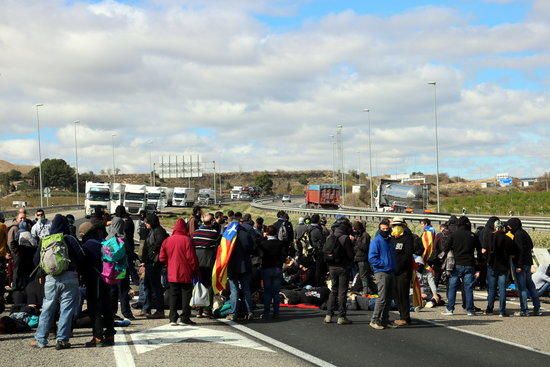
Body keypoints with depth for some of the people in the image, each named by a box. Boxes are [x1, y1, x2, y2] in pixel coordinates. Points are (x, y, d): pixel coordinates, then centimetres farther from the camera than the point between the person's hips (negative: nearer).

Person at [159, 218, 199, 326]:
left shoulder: (167, 241, 3)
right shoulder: (187, 240, -11)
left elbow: (162, 258, 6)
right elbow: (191, 257, -12)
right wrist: (195, 271, -1)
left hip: (172, 274, 4)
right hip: (185, 274, -4)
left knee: (173, 296, 10)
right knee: (186, 295, 4)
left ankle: (173, 318, 7)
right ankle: (185, 318, 3)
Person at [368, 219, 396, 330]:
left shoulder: (390, 241, 16)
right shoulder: (376, 241, -7)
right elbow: (372, 258, -14)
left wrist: (394, 266, 14)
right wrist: (384, 264, -16)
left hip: (391, 272, 8)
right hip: (381, 272, -8)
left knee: (389, 298, 10)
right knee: (382, 297, -12)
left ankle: (385, 319, 18)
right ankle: (374, 320, -7)